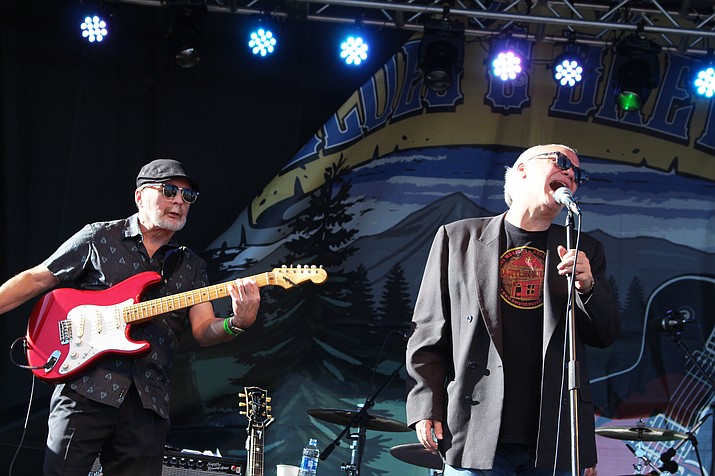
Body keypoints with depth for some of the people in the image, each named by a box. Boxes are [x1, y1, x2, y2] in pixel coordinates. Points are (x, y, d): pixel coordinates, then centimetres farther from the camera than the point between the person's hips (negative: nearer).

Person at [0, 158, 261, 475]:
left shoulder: (191, 267, 16)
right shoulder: (99, 238, 7)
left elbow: (203, 332, 5)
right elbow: (36, 280, 8)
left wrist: (239, 323, -17)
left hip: (149, 401, 4)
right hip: (86, 385, -4)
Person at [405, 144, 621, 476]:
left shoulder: (585, 251, 16)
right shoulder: (458, 238, 10)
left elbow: (605, 335, 12)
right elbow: (428, 332, 8)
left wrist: (587, 287, -7)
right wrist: (425, 409, -2)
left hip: (555, 440, 2)